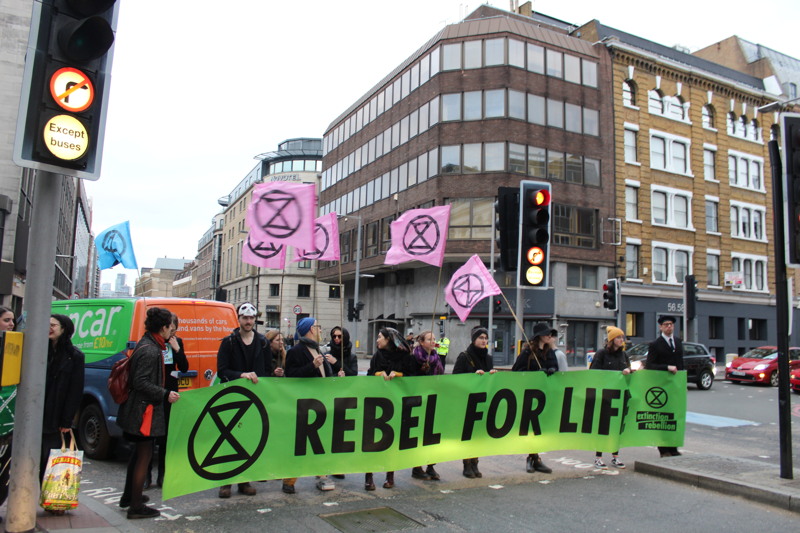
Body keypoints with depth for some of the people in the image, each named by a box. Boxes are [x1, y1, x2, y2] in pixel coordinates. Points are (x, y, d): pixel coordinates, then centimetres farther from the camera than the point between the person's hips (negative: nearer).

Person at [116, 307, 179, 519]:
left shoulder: (146, 344, 10)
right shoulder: (150, 351, -22)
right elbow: (140, 382, -26)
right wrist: (165, 394, -22)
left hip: (138, 409, 11)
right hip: (144, 409, -11)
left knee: (139, 452, 23)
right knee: (144, 455, -2)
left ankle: (128, 496, 38)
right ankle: (136, 507, 8)